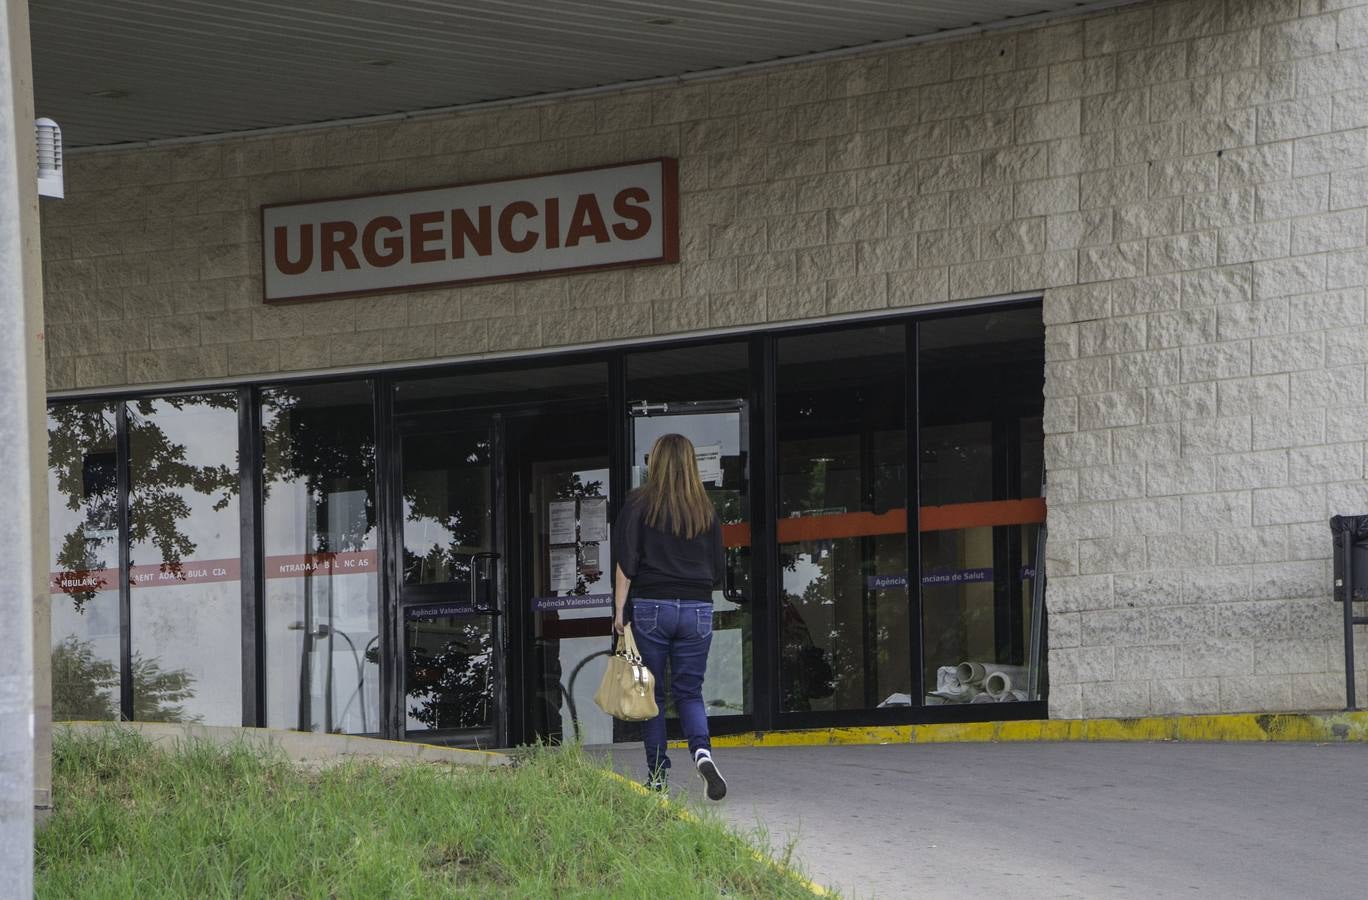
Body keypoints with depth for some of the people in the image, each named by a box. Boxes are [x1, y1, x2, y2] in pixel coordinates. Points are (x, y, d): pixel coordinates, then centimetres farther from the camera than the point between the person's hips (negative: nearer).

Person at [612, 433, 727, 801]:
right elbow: (717, 570, 10)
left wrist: (619, 611, -5)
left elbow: (626, 563, -8)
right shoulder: (706, 509, 6)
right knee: (689, 691, 8)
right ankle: (702, 751, -19)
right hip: (697, 609, 2)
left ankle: (657, 775, 8)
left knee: (653, 693, 7)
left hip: (651, 606, -2)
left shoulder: (640, 504, -2)